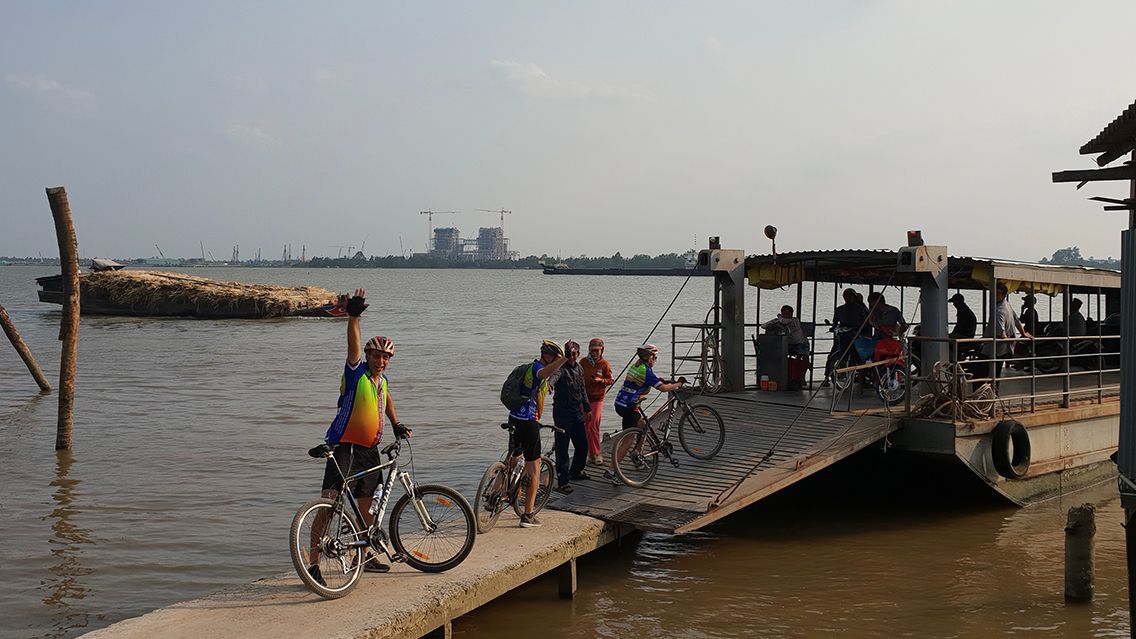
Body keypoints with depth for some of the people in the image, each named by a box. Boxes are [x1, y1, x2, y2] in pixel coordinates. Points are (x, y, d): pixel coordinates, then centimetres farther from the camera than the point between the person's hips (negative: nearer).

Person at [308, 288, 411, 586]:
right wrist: (354, 316, -39)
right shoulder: (356, 372, -8)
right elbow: (353, 344, -25)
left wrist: (396, 424, 29)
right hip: (344, 446, -7)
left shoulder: (382, 380, 12)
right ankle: (313, 563, -14)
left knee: (366, 505, 18)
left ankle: (368, 556, 33)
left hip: (369, 450, 7)